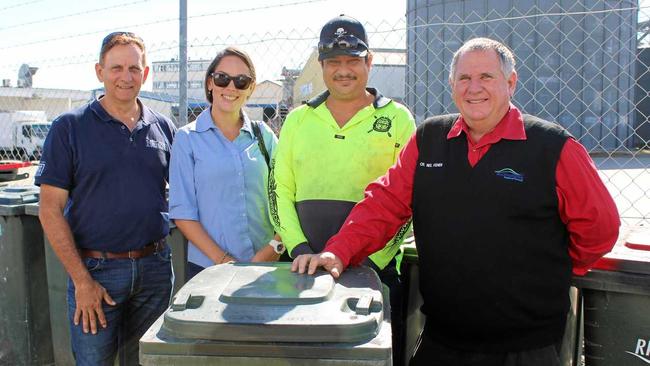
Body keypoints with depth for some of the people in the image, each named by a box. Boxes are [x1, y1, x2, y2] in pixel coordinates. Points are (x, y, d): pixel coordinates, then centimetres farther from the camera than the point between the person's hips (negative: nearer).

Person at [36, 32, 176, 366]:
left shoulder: (163, 127, 5)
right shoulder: (70, 127, -4)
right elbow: (50, 210, -7)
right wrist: (82, 280, -12)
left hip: (155, 266, 3)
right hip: (95, 269, -3)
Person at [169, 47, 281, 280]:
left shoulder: (264, 135, 6)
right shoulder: (187, 138, -1)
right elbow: (182, 213, -6)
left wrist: (275, 247, -11)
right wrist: (223, 260, -14)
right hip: (207, 267, -2)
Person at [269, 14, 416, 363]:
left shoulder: (397, 118, 2)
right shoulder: (298, 119, 11)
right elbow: (279, 189, 9)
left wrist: (374, 257, -11)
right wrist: (298, 247, -4)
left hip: (375, 269, -2)